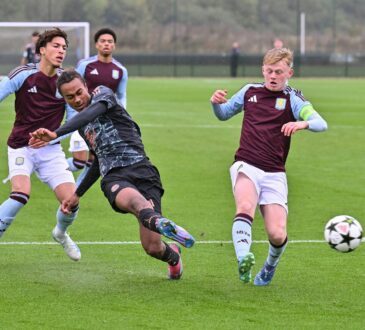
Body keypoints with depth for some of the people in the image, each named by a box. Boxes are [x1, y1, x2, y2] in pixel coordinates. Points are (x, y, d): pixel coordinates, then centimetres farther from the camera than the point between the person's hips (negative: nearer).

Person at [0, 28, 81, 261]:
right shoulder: (24, 75, -10)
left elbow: (74, 117, 9)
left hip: (51, 150, 3)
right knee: (21, 194, -30)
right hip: (21, 146, -3)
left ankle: (61, 233, 28)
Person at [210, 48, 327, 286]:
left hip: (274, 174, -1)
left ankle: (270, 266, 26)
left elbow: (321, 124, -15)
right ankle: (243, 259, -50)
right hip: (246, 166, 1)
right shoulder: (250, 91, 10)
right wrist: (216, 103, 2)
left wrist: (302, 124, -38)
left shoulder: (292, 99, 0)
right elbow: (223, 114, 25)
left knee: (277, 234, -8)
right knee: (245, 207, -33)